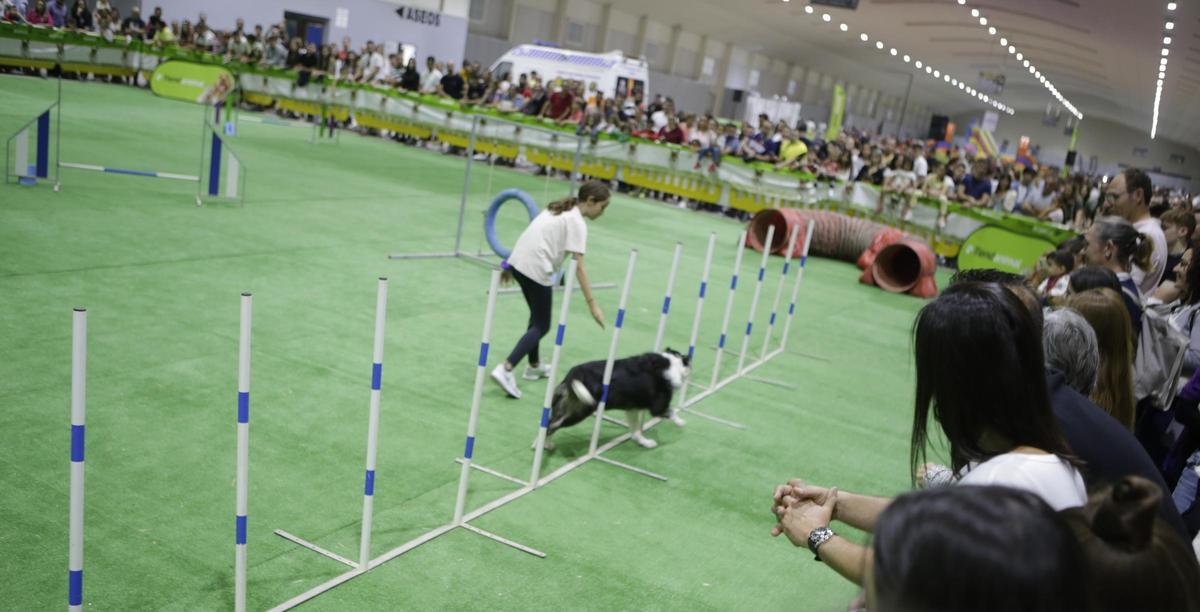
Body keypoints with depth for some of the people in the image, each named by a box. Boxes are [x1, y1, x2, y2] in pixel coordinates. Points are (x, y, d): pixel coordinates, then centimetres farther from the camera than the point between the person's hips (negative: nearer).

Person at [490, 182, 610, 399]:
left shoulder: (560, 209, 17)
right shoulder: (577, 222, -9)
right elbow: (578, 267, -16)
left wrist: (510, 267, 25)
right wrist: (592, 304, -17)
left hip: (518, 261, 9)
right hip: (536, 269, -9)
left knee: (537, 316, 25)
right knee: (541, 326, 1)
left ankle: (534, 366, 36)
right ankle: (506, 370, -14)